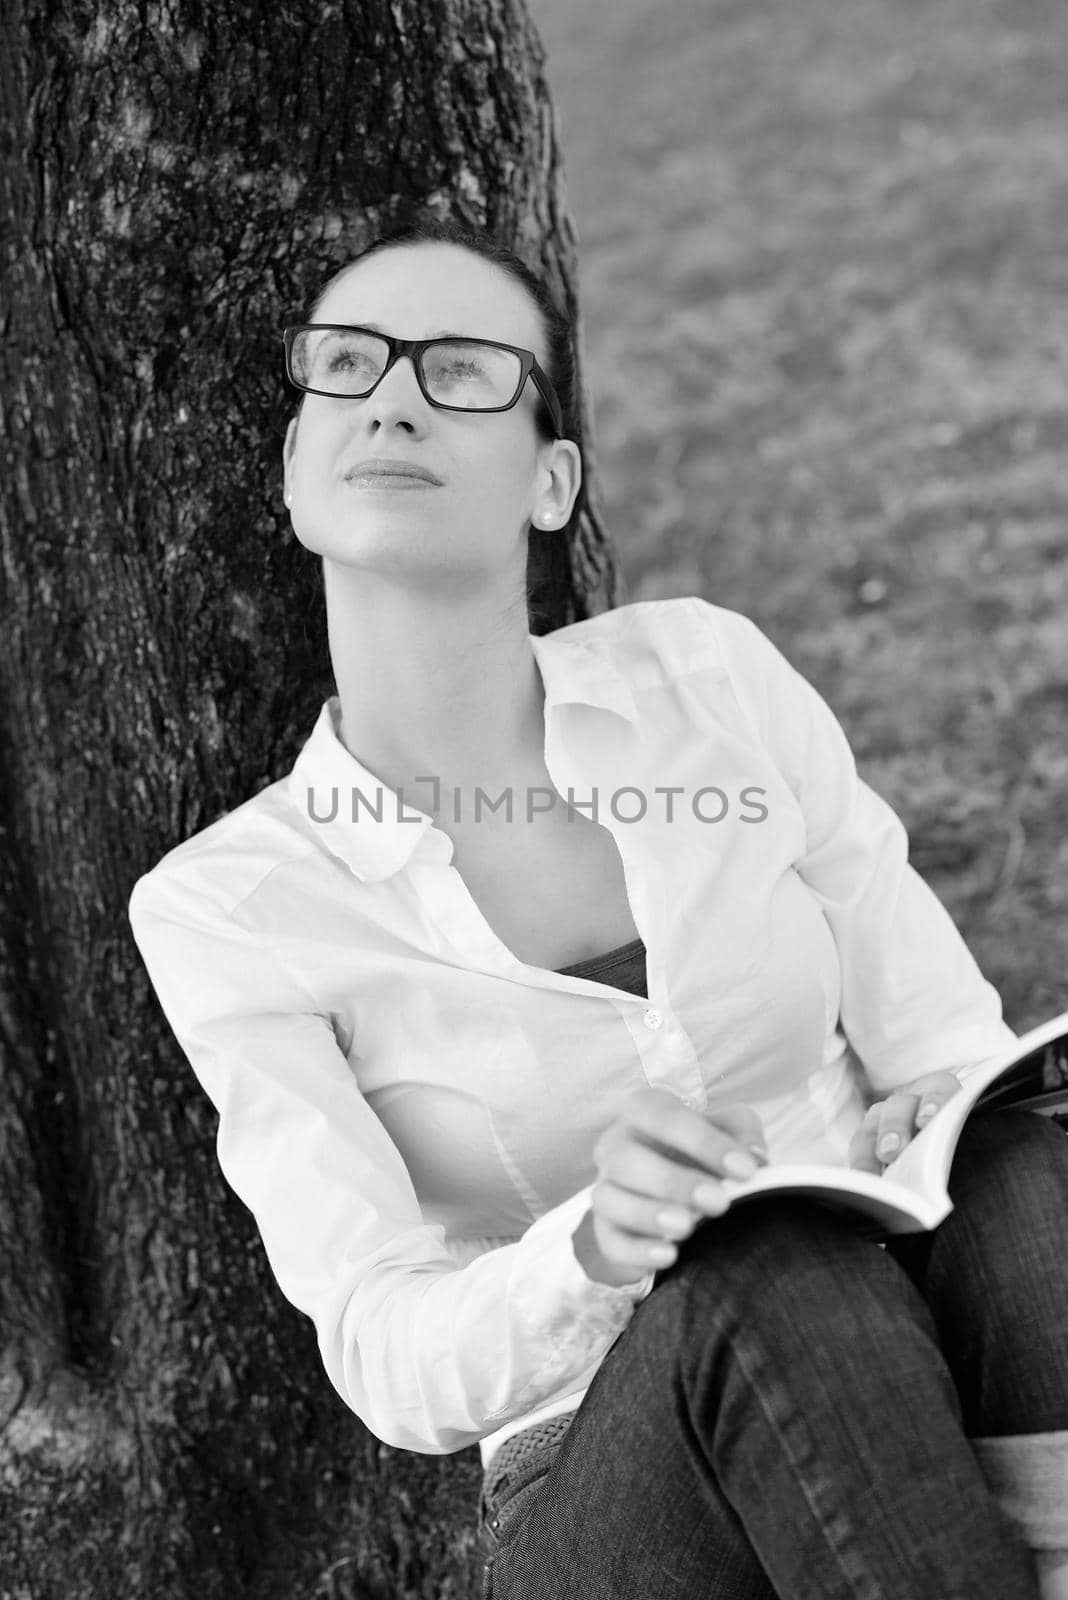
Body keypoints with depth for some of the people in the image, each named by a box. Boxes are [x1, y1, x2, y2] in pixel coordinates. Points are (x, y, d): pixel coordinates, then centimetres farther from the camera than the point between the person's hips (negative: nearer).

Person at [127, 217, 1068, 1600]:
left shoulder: (706, 674, -1)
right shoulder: (223, 911, -6)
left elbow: (950, 1046, 4)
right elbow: (393, 1365, -13)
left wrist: (934, 1129, -21)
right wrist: (588, 1259, -35)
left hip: (945, 1421, 2)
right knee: (770, 1290, -35)